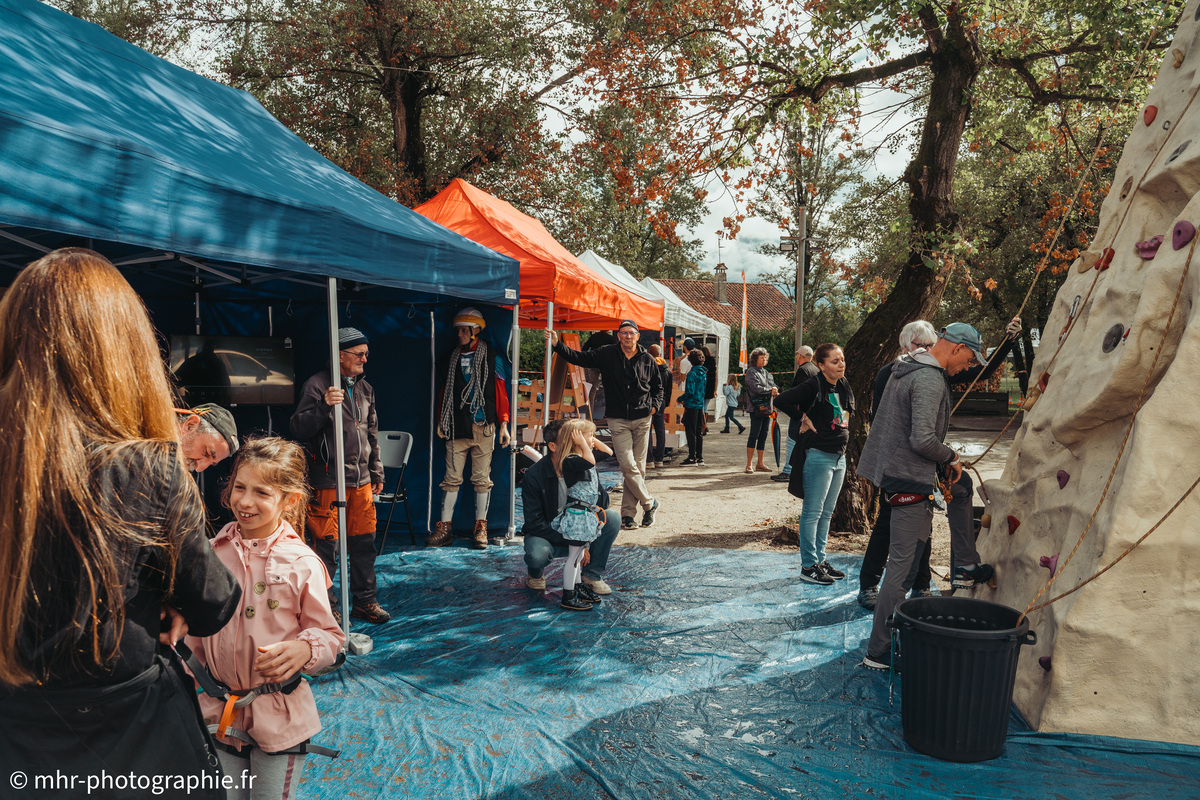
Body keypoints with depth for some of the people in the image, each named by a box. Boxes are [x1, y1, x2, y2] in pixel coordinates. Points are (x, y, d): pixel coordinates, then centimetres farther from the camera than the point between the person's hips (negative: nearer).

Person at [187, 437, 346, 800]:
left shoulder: (303, 564, -12)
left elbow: (331, 635, -6)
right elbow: (195, 634, 11)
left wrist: (305, 649, -26)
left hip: (279, 719, -3)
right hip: (219, 715, 3)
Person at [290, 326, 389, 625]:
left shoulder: (365, 389, 15)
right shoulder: (317, 385, -7)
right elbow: (299, 428, -13)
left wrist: (377, 472, 21)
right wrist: (324, 406, -28)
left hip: (361, 480, 7)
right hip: (328, 481, -6)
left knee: (363, 543, 11)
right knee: (326, 545, -1)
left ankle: (364, 601, 23)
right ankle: (327, 607, 11)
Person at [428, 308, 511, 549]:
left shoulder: (491, 357, 4)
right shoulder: (450, 359, 13)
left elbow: (501, 391, 4)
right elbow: (444, 391, 19)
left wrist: (503, 423, -1)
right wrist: (440, 421, 15)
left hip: (483, 427, -2)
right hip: (456, 428, 3)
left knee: (482, 479, 1)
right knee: (452, 478, 2)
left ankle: (480, 528, 9)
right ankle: (444, 528, 8)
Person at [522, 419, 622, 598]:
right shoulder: (534, 476, -19)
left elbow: (601, 502, -6)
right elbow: (534, 523, -21)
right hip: (546, 534, -3)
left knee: (612, 518, -21)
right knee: (537, 555, -38)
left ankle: (592, 575, -4)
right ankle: (536, 573, 3)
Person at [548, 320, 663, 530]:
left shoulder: (647, 359, 7)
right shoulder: (607, 354, 2)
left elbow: (658, 386, 19)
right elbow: (580, 358, -1)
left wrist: (655, 405, 3)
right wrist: (557, 345, -12)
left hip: (642, 420, 2)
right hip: (618, 420, -2)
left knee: (638, 466, 3)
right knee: (627, 465, -11)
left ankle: (627, 513, 11)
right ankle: (649, 503, 8)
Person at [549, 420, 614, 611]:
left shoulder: (584, 457, 9)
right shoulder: (570, 461, -20)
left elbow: (608, 452, 19)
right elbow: (590, 461, -38)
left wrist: (593, 439, 7)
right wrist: (584, 443, -25)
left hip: (588, 514, 10)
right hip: (577, 515, -10)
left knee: (580, 552, 20)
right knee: (574, 555, -3)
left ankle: (578, 588, 33)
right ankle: (568, 597, 5)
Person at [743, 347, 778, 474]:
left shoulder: (766, 372, 20)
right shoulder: (751, 371, -5)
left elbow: (773, 385, 19)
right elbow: (756, 388, -16)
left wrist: (775, 389, -4)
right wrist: (770, 391, -12)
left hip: (767, 407, 8)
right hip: (756, 407, -8)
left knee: (763, 436, 10)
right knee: (754, 435, -7)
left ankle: (760, 463, 16)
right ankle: (749, 464, -3)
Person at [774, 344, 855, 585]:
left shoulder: (843, 386, 9)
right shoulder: (813, 386, -15)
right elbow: (781, 401, -23)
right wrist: (804, 418, -15)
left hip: (839, 456, 8)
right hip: (819, 456, -8)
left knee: (826, 513, 14)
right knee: (812, 513, -2)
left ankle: (820, 559, 24)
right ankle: (808, 566, 5)